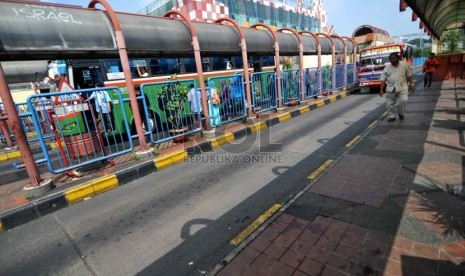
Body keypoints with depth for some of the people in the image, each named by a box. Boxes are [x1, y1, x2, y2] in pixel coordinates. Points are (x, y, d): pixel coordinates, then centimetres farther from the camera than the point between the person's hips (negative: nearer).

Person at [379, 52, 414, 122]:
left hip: (402, 87, -2)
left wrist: (411, 84, 1)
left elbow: (409, 75, 7)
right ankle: (391, 116, 20)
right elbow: (383, 79, 1)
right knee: (389, 104, 3)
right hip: (390, 88, 2)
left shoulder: (405, 65, 2)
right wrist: (381, 89, -6)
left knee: (403, 100, -16)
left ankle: (401, 113, 9)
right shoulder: (387, 68, 3)